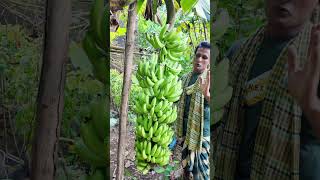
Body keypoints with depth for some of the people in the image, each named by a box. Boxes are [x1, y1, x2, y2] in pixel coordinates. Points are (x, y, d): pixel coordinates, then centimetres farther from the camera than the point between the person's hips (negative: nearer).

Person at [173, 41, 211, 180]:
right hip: (185, 132, 6)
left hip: (202, 134, -6)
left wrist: (207, 94, -44)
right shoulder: (184, 79, 7)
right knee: (186, 168, 17)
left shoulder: (210, 80, -11)